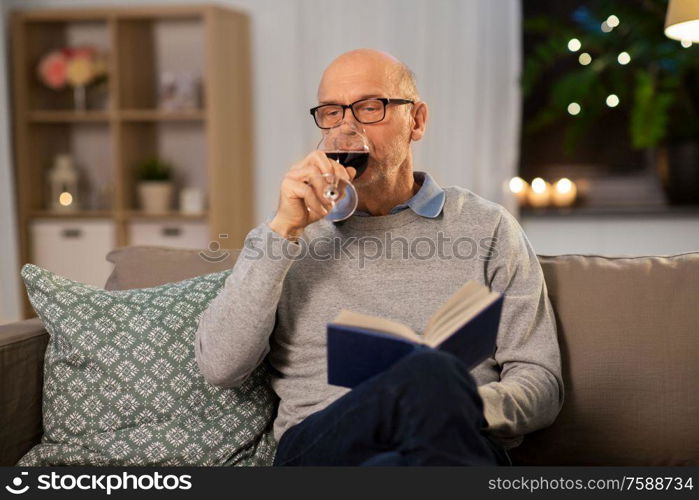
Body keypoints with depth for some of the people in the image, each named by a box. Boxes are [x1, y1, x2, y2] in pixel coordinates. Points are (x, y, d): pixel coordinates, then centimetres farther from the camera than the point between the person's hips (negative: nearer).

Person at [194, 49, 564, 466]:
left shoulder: (487, 228, 15)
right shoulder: (290, 232, 17)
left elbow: (542, 383, 10)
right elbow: (220, 368, 3)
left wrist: (461, 407, -13)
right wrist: (284, 229, -4)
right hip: (318, 445, -1)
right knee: (428, 374, -34)